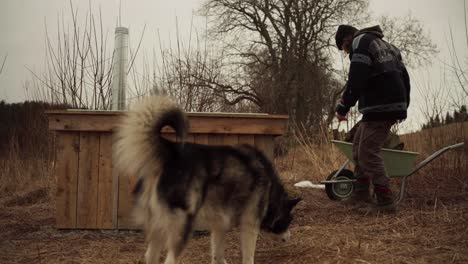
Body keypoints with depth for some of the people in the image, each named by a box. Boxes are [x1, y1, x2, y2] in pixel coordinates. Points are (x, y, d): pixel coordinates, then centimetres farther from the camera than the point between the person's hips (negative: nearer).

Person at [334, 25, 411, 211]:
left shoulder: (360, 42, -6)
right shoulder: (387, 46, 24)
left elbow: (356, 81, -18)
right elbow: (404, 77, 23)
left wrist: (343, 107, -11)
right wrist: (403, 107, 27)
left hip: (378, 109, -10)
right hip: (395, 105, 10)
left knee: (368, 153, -9)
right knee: (358, 148, 17)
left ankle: (385, 200, -9)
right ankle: (360, 194, 19)